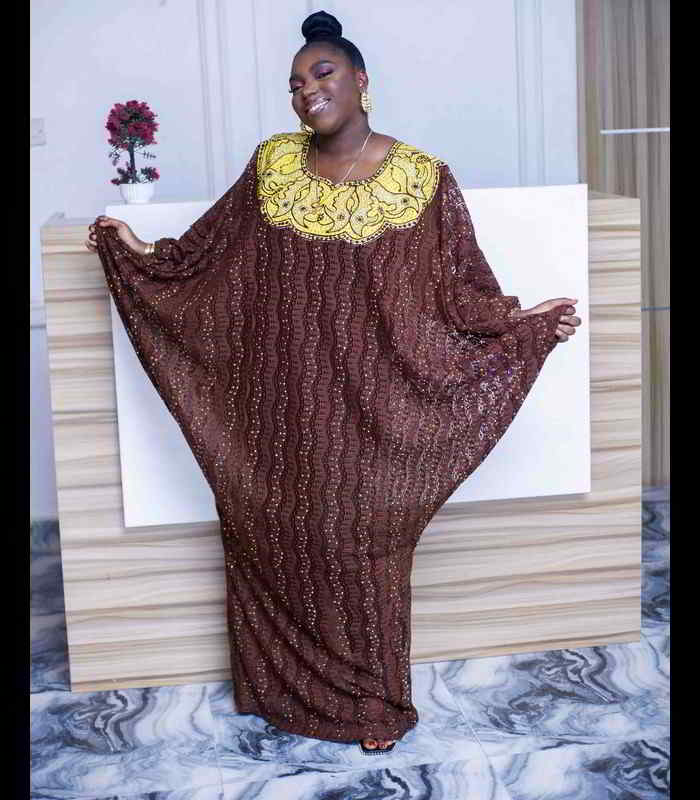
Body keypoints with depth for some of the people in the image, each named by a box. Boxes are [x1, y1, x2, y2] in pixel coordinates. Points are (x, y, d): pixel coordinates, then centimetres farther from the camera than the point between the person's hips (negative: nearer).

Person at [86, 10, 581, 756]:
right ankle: (283, 683, 33)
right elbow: (212, 250, 11)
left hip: (367, 400, -3)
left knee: (362, 541, 6)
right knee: (275, 532, 12)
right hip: (282, 397, 3)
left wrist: (517, 318, -17)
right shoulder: (272, 164, 1)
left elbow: (458, 283, -5)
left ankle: (375, 701, 25)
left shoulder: (422, 177, -8)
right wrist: (142, 252, 6)